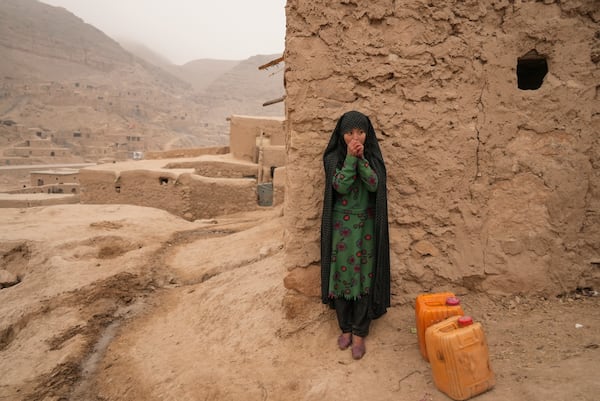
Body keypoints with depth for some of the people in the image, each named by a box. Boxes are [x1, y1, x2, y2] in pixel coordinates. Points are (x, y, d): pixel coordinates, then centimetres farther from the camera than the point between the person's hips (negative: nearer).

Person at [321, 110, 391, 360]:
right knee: (342, 274, 6)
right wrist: (350, 157, -21)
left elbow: (374, 185, -14)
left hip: (366, 225, 1)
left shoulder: (373, 157, 2)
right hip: (341, 225, 0)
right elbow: (340, 186, -17)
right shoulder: (333, 158, -3)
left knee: (364, 276, 2)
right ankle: (345, 329, 23)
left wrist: (361, 158, -21)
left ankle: (360, 334, 14)